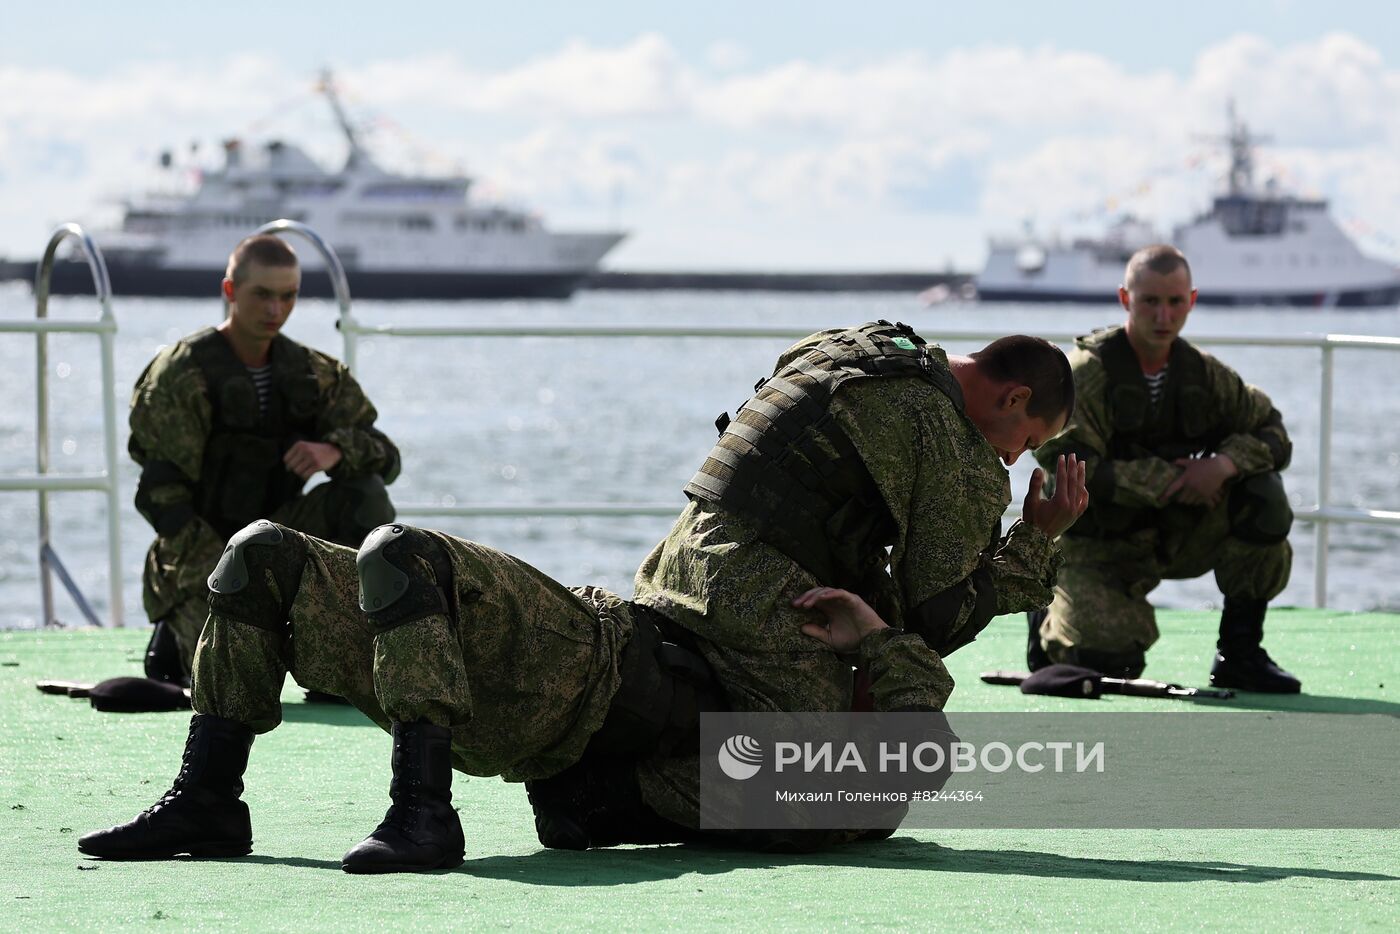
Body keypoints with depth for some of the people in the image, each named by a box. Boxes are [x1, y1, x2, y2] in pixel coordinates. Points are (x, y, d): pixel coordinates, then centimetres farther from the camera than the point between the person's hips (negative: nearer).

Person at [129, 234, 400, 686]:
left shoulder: (310, 372, 3)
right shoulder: (181, 375, -13)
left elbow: (384, 457, -3)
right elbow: (160, 496, -16)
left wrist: (333, 451, -27)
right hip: (199, 559, -5)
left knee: (364, 497, -20)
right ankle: (177, 639, 8)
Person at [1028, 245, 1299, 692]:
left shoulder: (1203, 373, 0)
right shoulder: (1086, 373, -15)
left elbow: (1273, 434, 2)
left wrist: (1225, 464, -21)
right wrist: (1163, 481, -27)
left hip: (1173, 537, 5)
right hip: (1096, 546, -5)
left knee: (1262, 494, -18)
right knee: (1112, 660, -26)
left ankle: (1240, 653, -8)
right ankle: (1051, 623, 13)